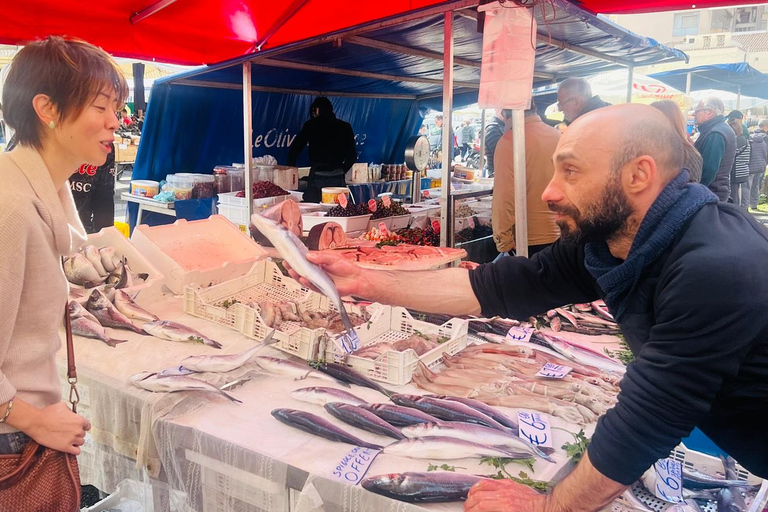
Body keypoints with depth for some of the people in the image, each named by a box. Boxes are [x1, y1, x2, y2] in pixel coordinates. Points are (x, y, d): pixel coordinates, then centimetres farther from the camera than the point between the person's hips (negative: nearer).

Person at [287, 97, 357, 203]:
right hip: (337, 179, 2)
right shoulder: (345, 127, 9)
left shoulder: (311, 125, 3)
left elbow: (294, 149, 2)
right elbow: (352, 155, 9)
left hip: (317, 177, -2)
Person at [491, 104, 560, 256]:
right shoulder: (558, 136, 6)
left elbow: (504, 198, -16)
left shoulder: (510, 140, -13)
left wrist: (503, 244, -8)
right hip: (560, 236, 6)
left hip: (529, 241, -6)